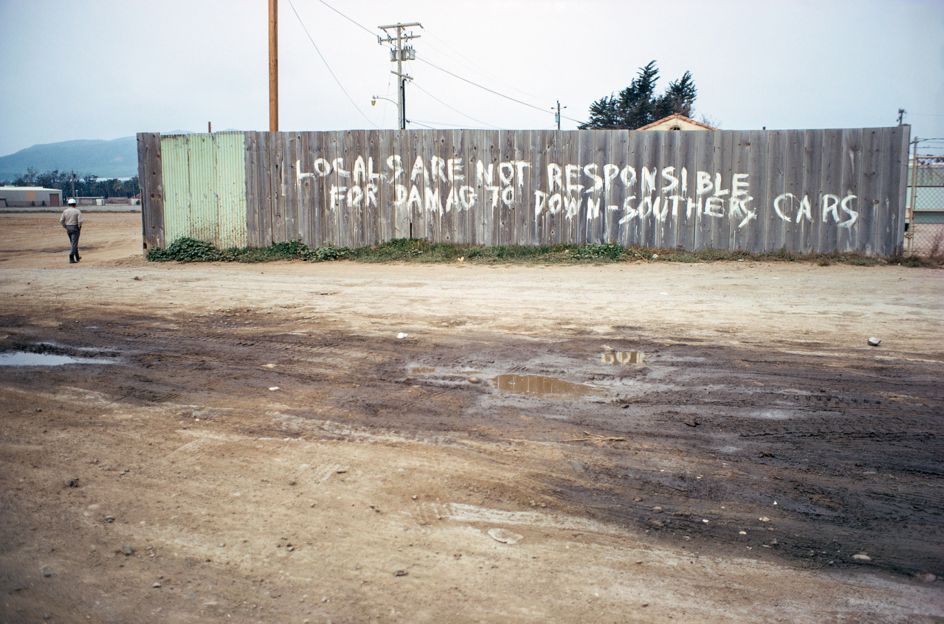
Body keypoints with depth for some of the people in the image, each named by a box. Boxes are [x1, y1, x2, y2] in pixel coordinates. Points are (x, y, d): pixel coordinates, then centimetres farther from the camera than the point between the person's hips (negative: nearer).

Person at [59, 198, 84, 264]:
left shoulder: (65, 211, 2)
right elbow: (80, 221, -18)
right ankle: (71, 259, -17)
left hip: (68, 229, 5)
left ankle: (77, 257, 29)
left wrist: (66, 227, 10)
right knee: (74, 244, -6)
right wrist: (79, 228, -3)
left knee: (73, 243, 19)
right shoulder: (77, 211, -8)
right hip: (75, 228, -5)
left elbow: (61, 221, -1)